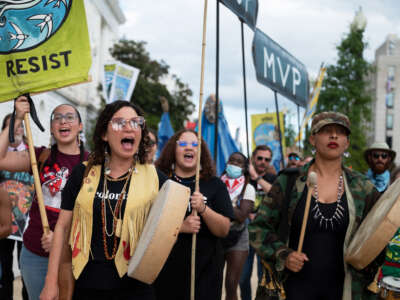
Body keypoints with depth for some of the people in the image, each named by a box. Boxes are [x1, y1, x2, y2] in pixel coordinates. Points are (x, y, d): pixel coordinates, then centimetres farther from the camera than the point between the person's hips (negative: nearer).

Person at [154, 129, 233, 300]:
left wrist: (203, 209, -18)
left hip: (205, 272, 1)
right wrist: (180, 227, -20)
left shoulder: (215, 185, 4)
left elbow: (224, 231, -2)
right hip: (164, 272, 0)